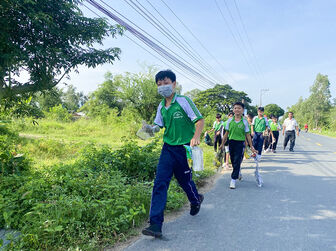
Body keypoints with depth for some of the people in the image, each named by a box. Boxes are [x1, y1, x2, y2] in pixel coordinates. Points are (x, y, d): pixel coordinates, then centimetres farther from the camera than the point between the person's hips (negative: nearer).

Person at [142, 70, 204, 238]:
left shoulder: (184, 101, -10)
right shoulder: (161, 106, 8)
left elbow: (200, 120, -12)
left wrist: (196, 137, -29)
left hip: (185, 148, -4)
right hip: (168, 148, 4)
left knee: (185, 180, 12)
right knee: (160, 183, -7)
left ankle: (196, 200, 48)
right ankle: (155, 225, -5)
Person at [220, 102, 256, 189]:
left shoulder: (244, 122, -3)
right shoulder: (230, 121, 2)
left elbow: (247, 135, 2)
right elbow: (227, 133, 10)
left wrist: (251, 147, 3)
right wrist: (222, 144, 11)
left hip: (240, 143, -3)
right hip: (231, 142, 3)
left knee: (237, 161, -6)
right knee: (233, 161, 13)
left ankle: (233, 180, -1)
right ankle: (238, 173, 40)